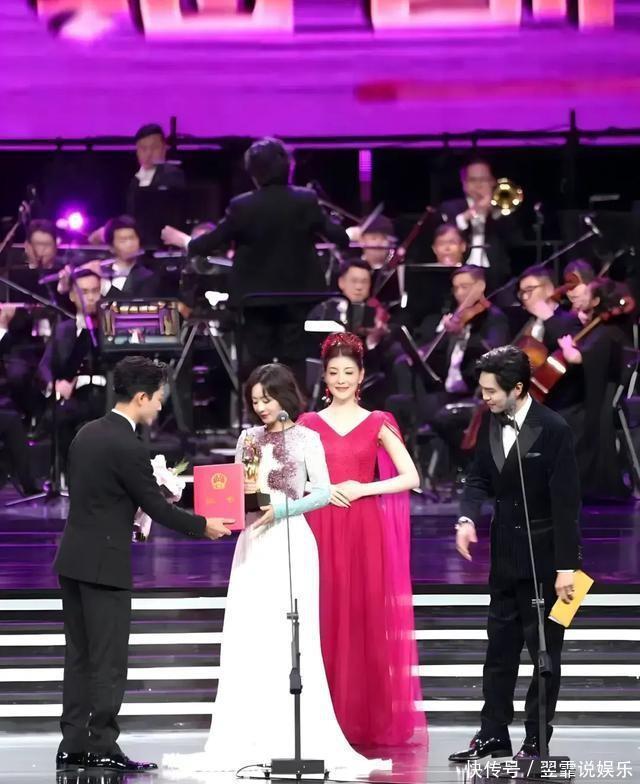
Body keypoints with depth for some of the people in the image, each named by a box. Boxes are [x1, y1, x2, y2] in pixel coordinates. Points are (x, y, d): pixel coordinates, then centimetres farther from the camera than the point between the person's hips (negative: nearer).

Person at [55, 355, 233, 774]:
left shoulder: (87, 433, 9)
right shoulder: (128, 447, -17)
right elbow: (157, 506, -11)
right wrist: (203, 526, 1)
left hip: (73, 558, 8)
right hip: (104, 563, -8)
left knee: (80, 657, 11)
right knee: (109, 660, -3)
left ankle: (73, 745, 11)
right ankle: (103, 748, -1)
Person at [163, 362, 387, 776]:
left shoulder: (305, 438, 2)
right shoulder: (248, 440, 13)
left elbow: (323, 493, -4)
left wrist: (281, 509, -14)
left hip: (290, 542, -4)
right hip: (253, 544, 4)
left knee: (289, 640, -6)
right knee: (247, 641, -1)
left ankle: (293, 737, -4)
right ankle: (250, 738, 0)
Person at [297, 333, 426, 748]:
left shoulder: (378, 424, 5)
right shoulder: (309, 424, 9)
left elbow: (410, 478, 0)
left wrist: (363, 489, -10)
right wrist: (324, 489, -9)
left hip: (365, 531, -1)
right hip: (321, 529, 1)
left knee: (367, 617, -2)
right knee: (327, 618, -2)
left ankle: (372, 720, 4)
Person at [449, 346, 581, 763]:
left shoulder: (553, 430, -17)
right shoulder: (491, 423, 2)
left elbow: (566, 502, -17)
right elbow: (479, 478, 11)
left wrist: (566, 566, -18)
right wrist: (468, 517, -10)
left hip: (544, 558, -7)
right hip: (506, 555, 7)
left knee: (545, 651, 3)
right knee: (500, 647, 12)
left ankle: (536, 741, 10)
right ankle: (493, 735, 19)